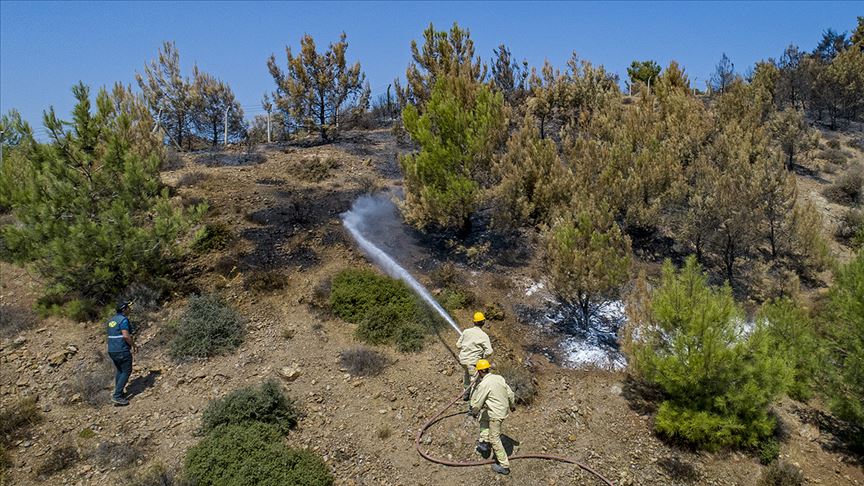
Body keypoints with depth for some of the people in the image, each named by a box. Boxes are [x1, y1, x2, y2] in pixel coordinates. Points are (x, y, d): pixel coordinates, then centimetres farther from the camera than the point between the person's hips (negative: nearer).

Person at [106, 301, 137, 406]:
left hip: (111, 350, 9)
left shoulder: (112, 320, 14)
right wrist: (134, 345, -9)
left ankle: (119, 393, 28)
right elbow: (126, 335, -23)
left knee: (119, 371, 21)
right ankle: (117, 396, -7)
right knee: (126, 371, -1)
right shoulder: (124, 319, -15)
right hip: (122, 350, -9)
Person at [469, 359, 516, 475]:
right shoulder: (499, 378, 0)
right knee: (484, 415, 30)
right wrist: (513, 405, 26)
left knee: (494, 439, 4)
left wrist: (474, 412, 8)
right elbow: (510, 393, 8)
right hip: (505, 409, 8)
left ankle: (504, 466, 11)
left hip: (496, 414, -8)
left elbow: (478, 402, -12)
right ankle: (484, 442, 32)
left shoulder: (484, 384, -22)